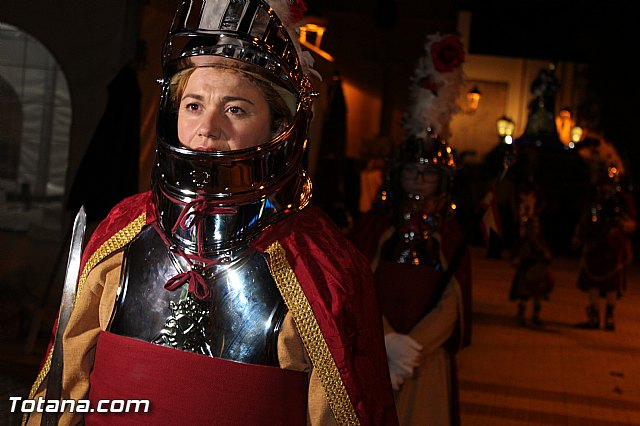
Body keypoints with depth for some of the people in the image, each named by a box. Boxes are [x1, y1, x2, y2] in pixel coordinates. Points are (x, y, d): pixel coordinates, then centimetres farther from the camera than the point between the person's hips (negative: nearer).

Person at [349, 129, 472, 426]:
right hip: (371, 353, -1)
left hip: (428, 359, 1)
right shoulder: (373, 224, 0)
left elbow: (451, 304, -2)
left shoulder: (450, 233, 4)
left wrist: (411, 349, -16)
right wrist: (388, 341, -20)